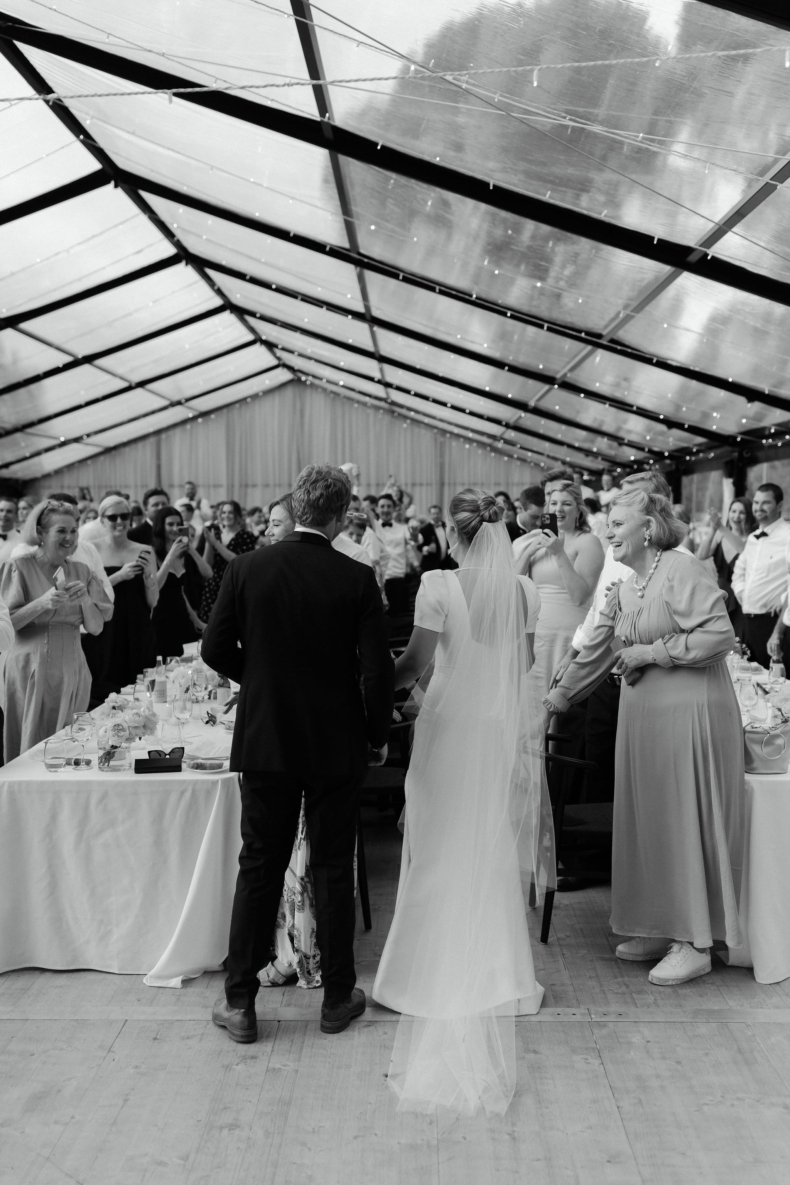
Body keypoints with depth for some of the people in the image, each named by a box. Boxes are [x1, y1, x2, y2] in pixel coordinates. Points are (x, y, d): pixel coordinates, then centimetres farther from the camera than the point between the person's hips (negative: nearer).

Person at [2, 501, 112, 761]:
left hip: (72, 670, 4)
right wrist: (42, 602, -19)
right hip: (31, 669, -4)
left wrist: (85, 599, -10)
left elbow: (96, 628, 7)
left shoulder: (81, 571, 10)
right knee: (32, 749, -2)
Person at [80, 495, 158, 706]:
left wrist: (148, 574, -9)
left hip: (137, 633, 2)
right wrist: (120, 575, -16)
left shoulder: (144, 552, 7)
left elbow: (153, 601, 8)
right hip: (103, 634, -2)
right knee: (101, 694, -5)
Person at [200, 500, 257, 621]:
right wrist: (209, 543, -11)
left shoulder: (246, 536, -2)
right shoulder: (215, 533, 10)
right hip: (212, 587, 4)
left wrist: (216, 543, -16)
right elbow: (207, 564, 6)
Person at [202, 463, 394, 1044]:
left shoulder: (247, 568, -8)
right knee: (334, 868, 12)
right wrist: (378, 735, 4)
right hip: (337, 744, -1)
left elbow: (216, 649, -2)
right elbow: (377, 669, -11)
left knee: (259, 867, 12)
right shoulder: (357, 578, -12)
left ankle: (240, 1001, 20)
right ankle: (338, 997, 24)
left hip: (265, 740, 1)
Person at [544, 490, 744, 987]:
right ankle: (659, 928, 25)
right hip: (642, 713, 8)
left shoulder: (682, 570, -11)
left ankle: (695, 942, 11)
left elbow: (720, 635, -19)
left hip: (689, 711, -8)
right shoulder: (623, 590, 13)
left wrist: (651, 652, -15)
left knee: (683, 820, -1)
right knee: (646, 820, 11)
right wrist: (559, 696, 22)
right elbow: (597, 652, 21)